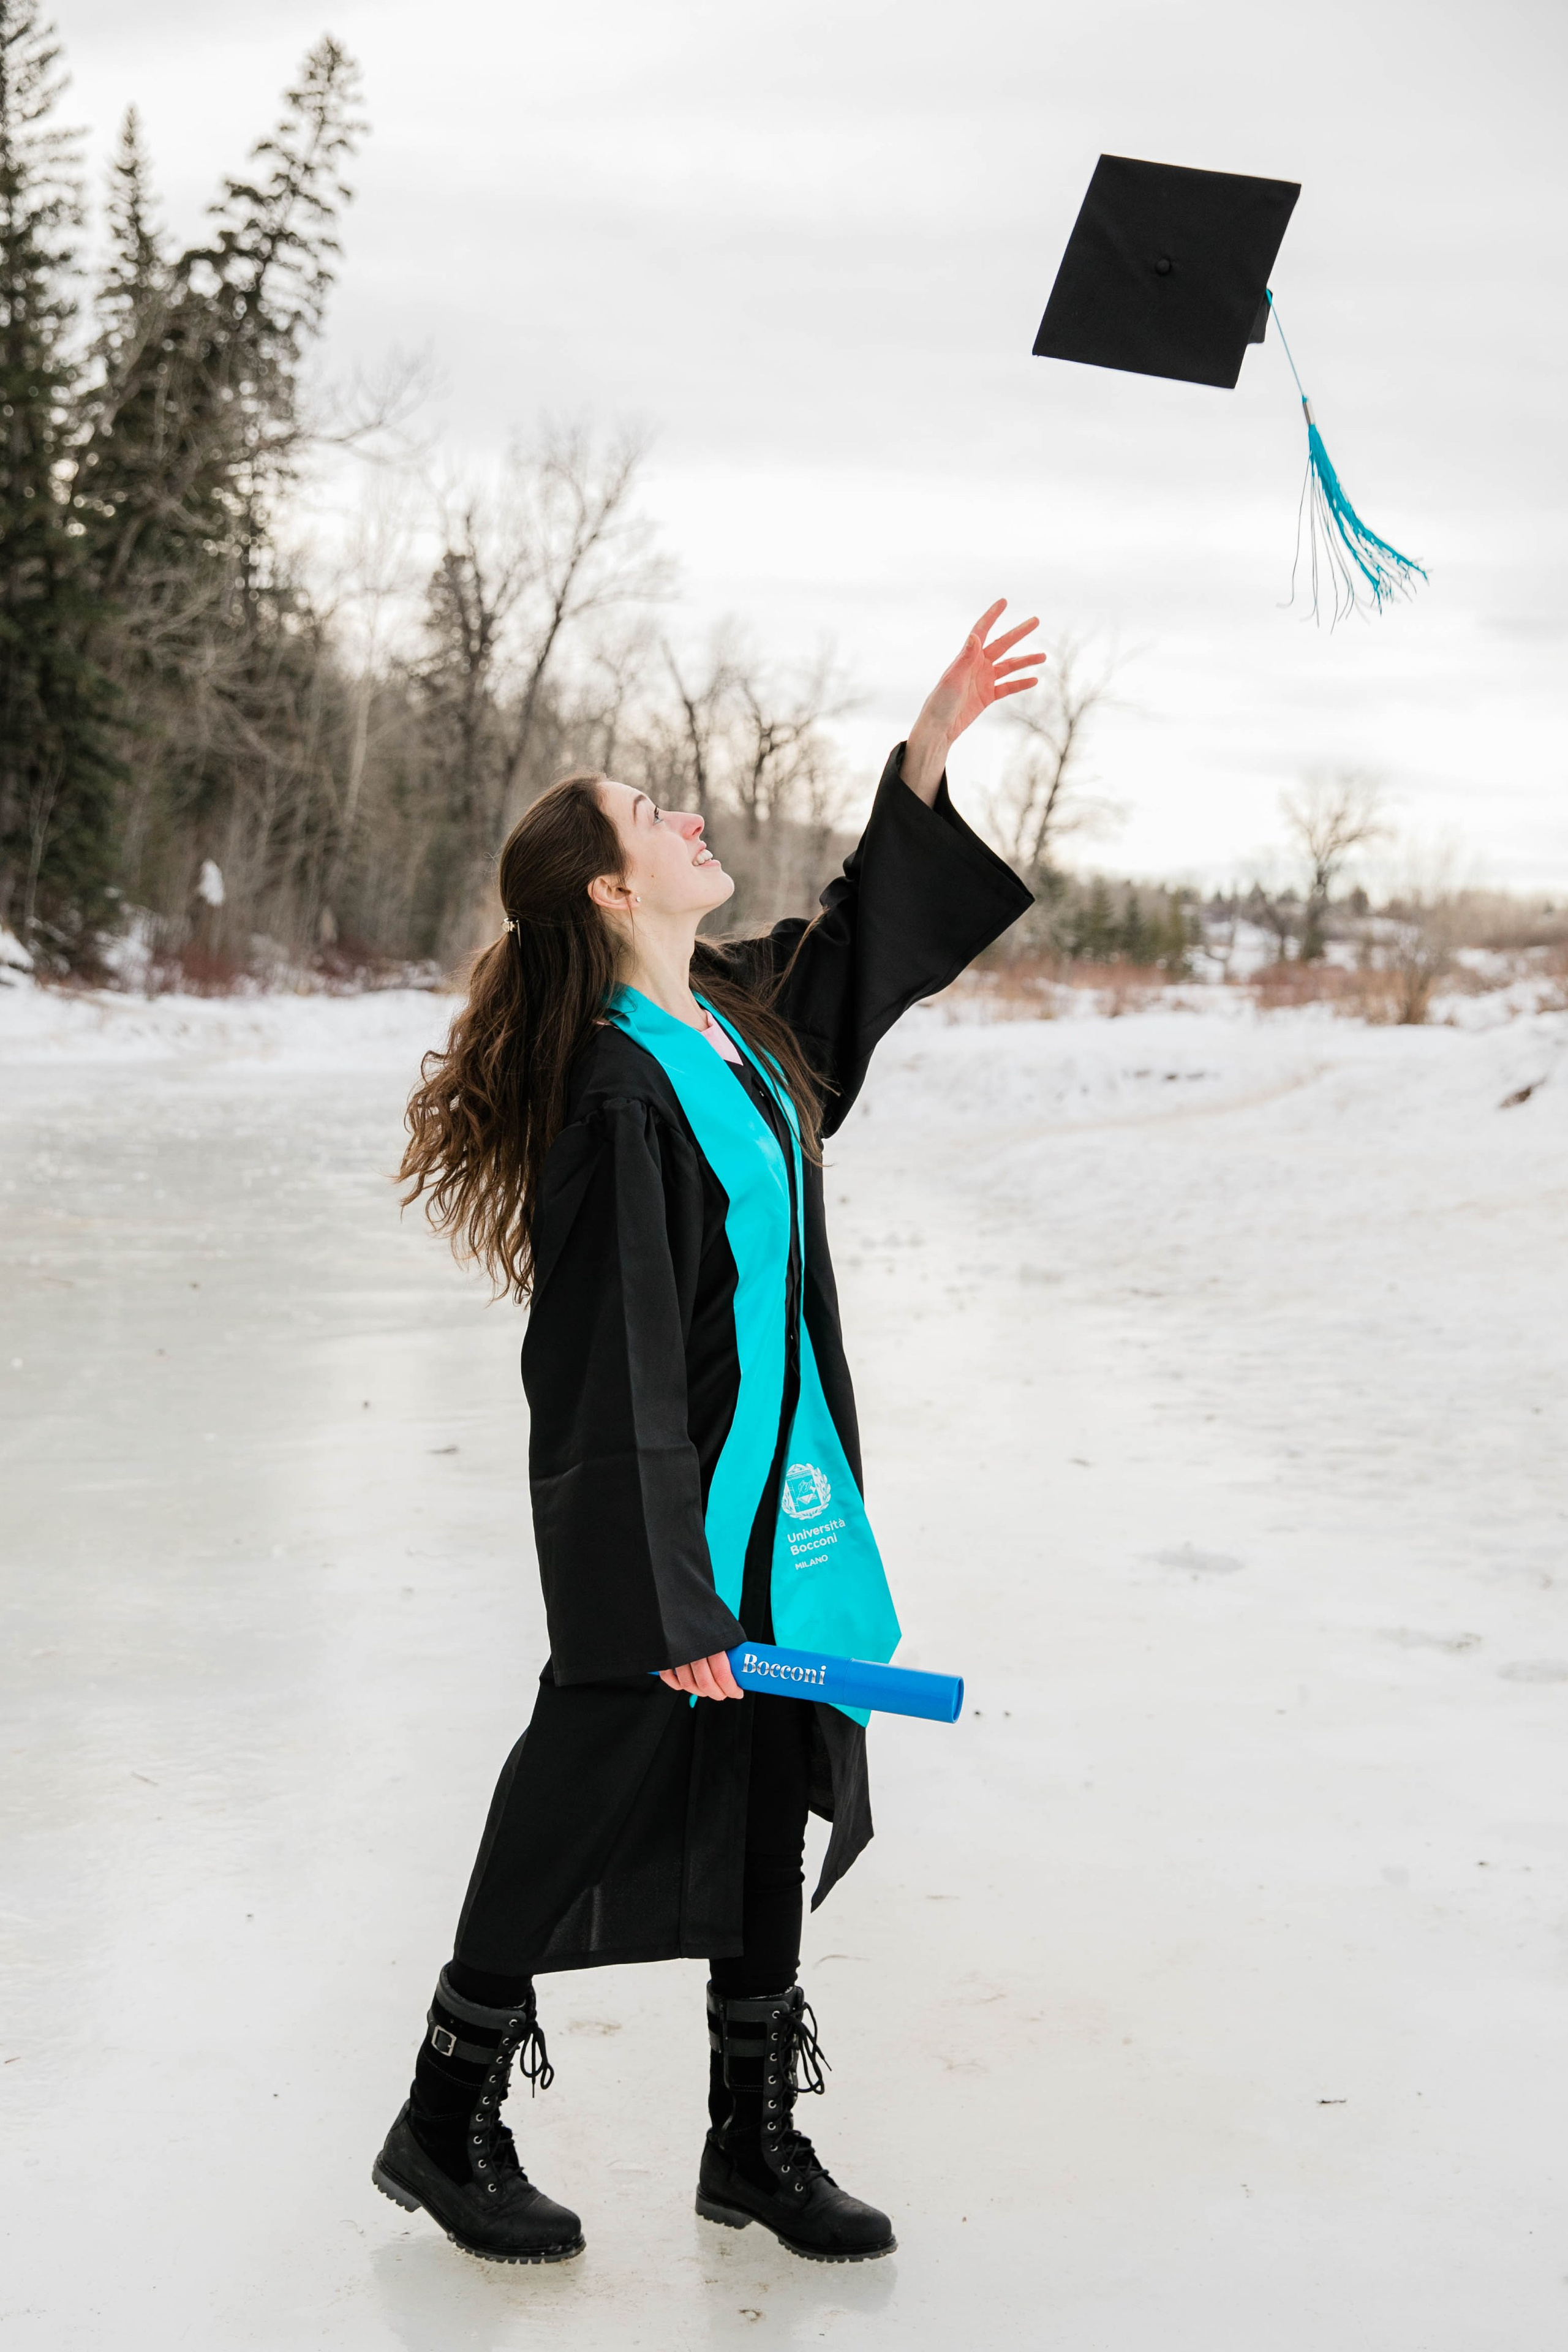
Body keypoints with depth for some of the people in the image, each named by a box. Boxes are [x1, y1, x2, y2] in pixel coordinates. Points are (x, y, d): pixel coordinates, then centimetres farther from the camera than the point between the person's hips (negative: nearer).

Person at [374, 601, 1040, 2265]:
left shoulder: (745, 1015, 6)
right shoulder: (621, 1092, -21)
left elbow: (874, 939, 27)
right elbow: (619, 1367, -22)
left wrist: (932, 744, 20)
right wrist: (669, 1599, -23)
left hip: (780, 1497, 9)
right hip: (659, 1517, -9)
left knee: (774, 1811, 14)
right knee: (588, 1798, 3)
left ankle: (755, 2140, 28)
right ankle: (447, 2124, 22)